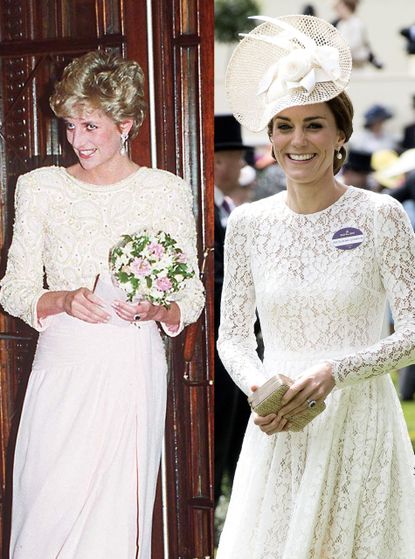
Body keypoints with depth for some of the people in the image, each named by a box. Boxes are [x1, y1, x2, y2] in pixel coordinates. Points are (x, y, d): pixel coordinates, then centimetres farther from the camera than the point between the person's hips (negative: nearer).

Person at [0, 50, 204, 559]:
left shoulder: (166, 191, 1)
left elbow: (192, 298, 5)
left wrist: (157, 310, -16)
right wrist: (64, 300, -15)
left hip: (133, 370, -1)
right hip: (61, 369, 1)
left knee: (118, 512, 1)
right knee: (48, 512, 1)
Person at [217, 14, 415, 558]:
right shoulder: (248, 223, 3)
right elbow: (232, 335, 9)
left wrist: (335, 371, -19)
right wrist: (258, 387, -11)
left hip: (360, 427, -2)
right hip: (278, 432, 2)